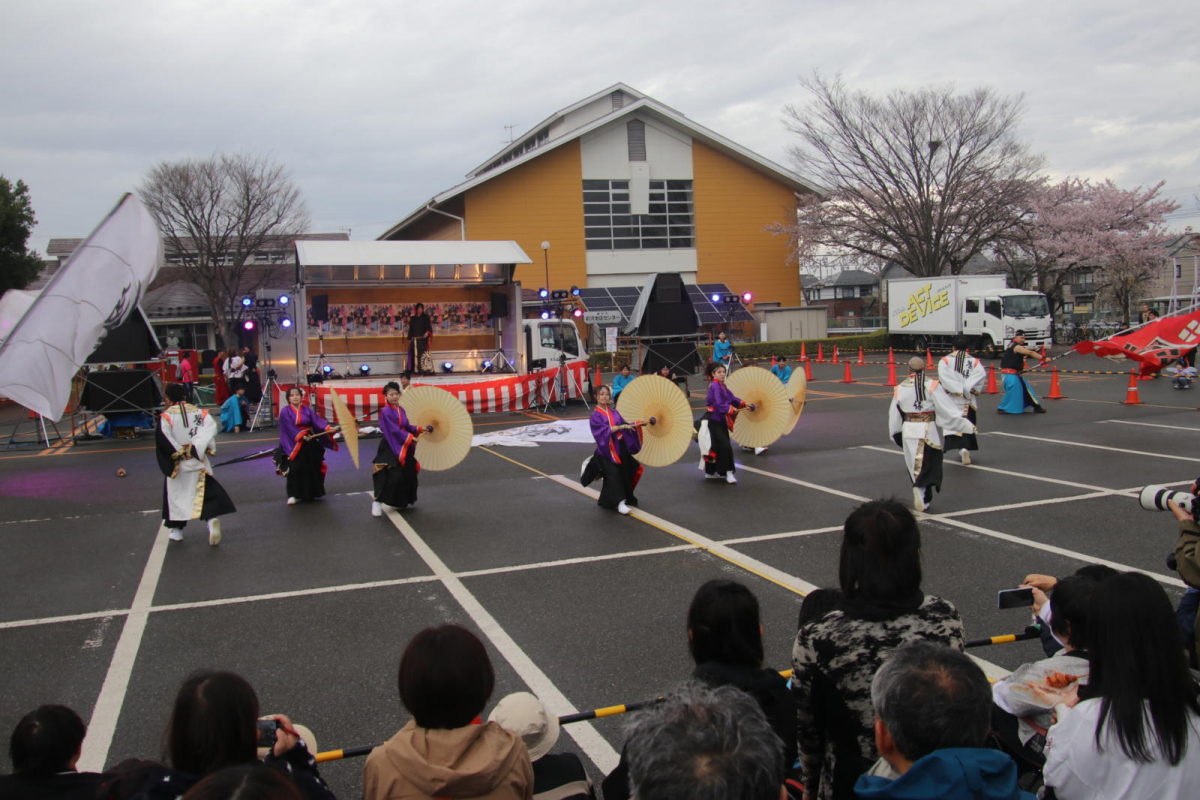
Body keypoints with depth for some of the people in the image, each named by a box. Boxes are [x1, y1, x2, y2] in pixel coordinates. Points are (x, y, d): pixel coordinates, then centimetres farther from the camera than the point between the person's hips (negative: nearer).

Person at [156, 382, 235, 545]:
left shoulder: (166, 417, -9)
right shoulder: (199, 412, 1)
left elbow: (162, 440, -19)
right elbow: (211, 427, -12)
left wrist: (178, 454, -11)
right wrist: (196, 448, -14)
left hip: (177, 464, -2)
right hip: (198, 462, 2)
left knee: (175, 494, 14)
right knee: (207, 492, 3)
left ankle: (176, 530, 23)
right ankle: (212, 518, -22)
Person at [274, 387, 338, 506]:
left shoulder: (308, 410, 1)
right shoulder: (285, 411, -9)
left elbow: (318, 421, -10)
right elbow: (290, 428, -18)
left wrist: (329, 428, -25)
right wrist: (301, 436, -28)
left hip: (310, 444, 3)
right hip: (293, 444, -3)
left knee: (312, 469, 9)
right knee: (295, 469, -7)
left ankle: (311, 493, 25)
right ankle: (293, 495, 2)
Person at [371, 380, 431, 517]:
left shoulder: (401, 410, 9)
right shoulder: (386, 411, -16)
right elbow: (395, 430, -22)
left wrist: (421, 429, 2)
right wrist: (412, 439, -23)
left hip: (404, 447, 9)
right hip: (390, 448, -9)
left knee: (407, 475, 12)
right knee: (394, 476, -17)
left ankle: (398, 502, 26)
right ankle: (377, 501, -5)